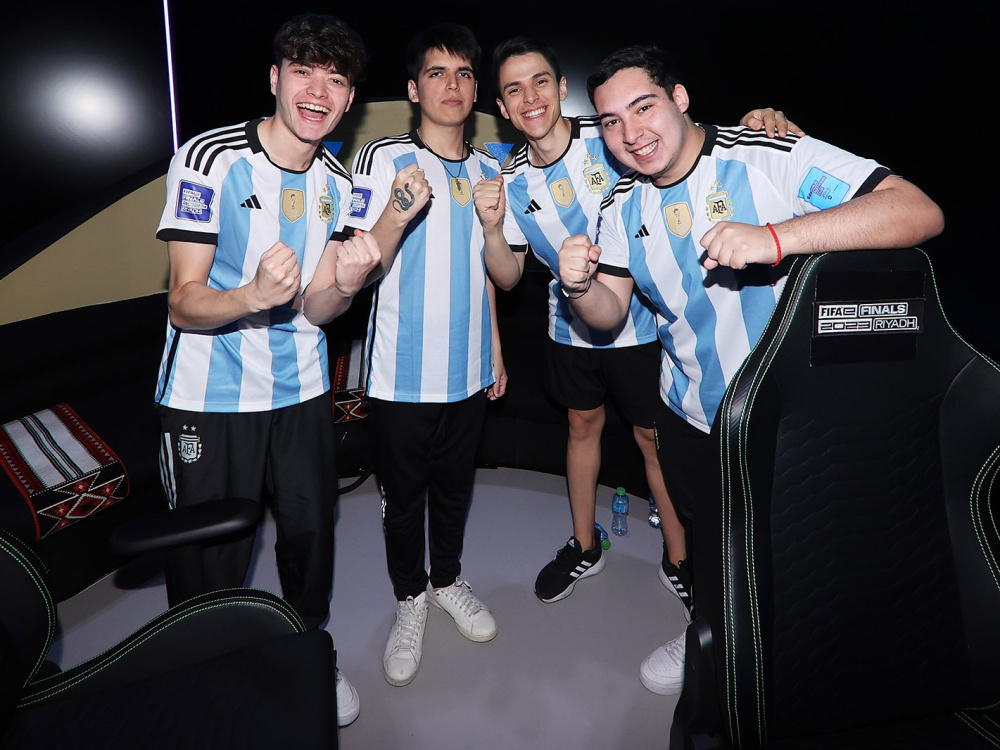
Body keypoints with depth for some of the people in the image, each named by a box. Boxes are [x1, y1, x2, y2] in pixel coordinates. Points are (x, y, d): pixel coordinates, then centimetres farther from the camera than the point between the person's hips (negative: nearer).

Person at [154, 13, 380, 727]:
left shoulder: (338, 183, 3)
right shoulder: (212, 158, -13)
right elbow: (185, 302, -16)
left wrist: (347, 282, -20)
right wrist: (254, 294, -37)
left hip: (302, 390, 5)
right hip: (210, 397, -4)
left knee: (311, 530, 14)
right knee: (212, 562, 5)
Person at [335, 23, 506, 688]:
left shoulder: (488, 169, 8)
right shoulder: (383, 160, -8)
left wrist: (497, 352, 12)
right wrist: (396, 214, -32)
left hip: (468, 371, 4)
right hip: (403, 376, -4)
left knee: (454, 486, 19)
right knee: (404, 497, 11)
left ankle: (448, 579, 42)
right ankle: (410, 598, 34)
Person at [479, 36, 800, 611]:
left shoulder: (613, 138, -15)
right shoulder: (512, 182, -3)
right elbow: (508, 276, 0)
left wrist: (761, 124, -32)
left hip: (642, 321, -4)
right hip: (572, 327, 4)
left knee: (654, 436, 6)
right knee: (583, 425, 17)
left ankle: (679, 560, 28)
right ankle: (585, 547, 38)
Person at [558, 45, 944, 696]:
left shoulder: (773, 156, -21)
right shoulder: (622, 207, -2)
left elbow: (920, 212, -30)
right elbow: (608, 314, 0)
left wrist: (775, 238, -43)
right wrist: (580, 285, -23)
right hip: (692, 418, 5)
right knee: (708, 542, 25)